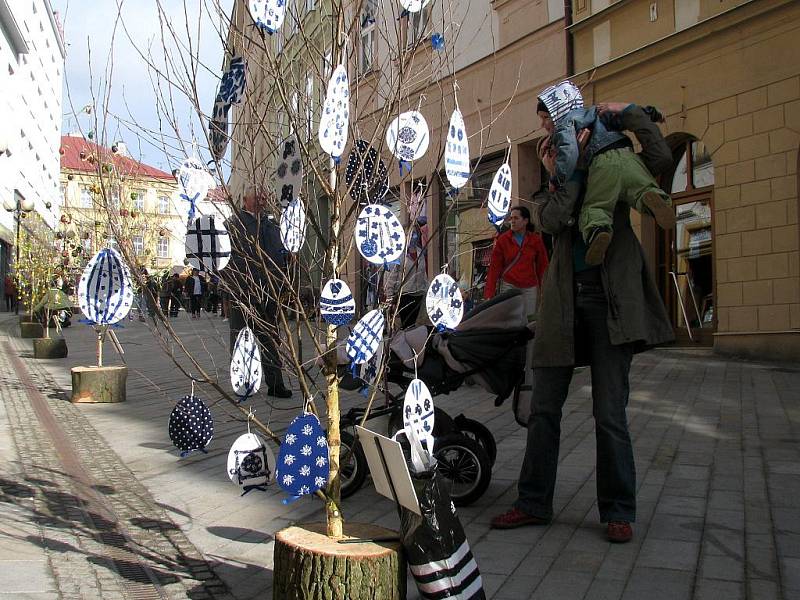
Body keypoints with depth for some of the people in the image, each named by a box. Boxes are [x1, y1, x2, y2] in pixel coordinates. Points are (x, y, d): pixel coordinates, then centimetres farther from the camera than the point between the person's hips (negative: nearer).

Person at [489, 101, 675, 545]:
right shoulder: (549, 200, 16)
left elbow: (660, 159, -1)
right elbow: (551, 220, -8)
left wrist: (628, 114, 2)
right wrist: (574, 171, -5)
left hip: (612, 303, -2)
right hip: (563, 305, 3)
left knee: (610, 414, -1)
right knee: (543, 411, 5)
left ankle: (618, 511, 13)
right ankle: (534, 503, 17)